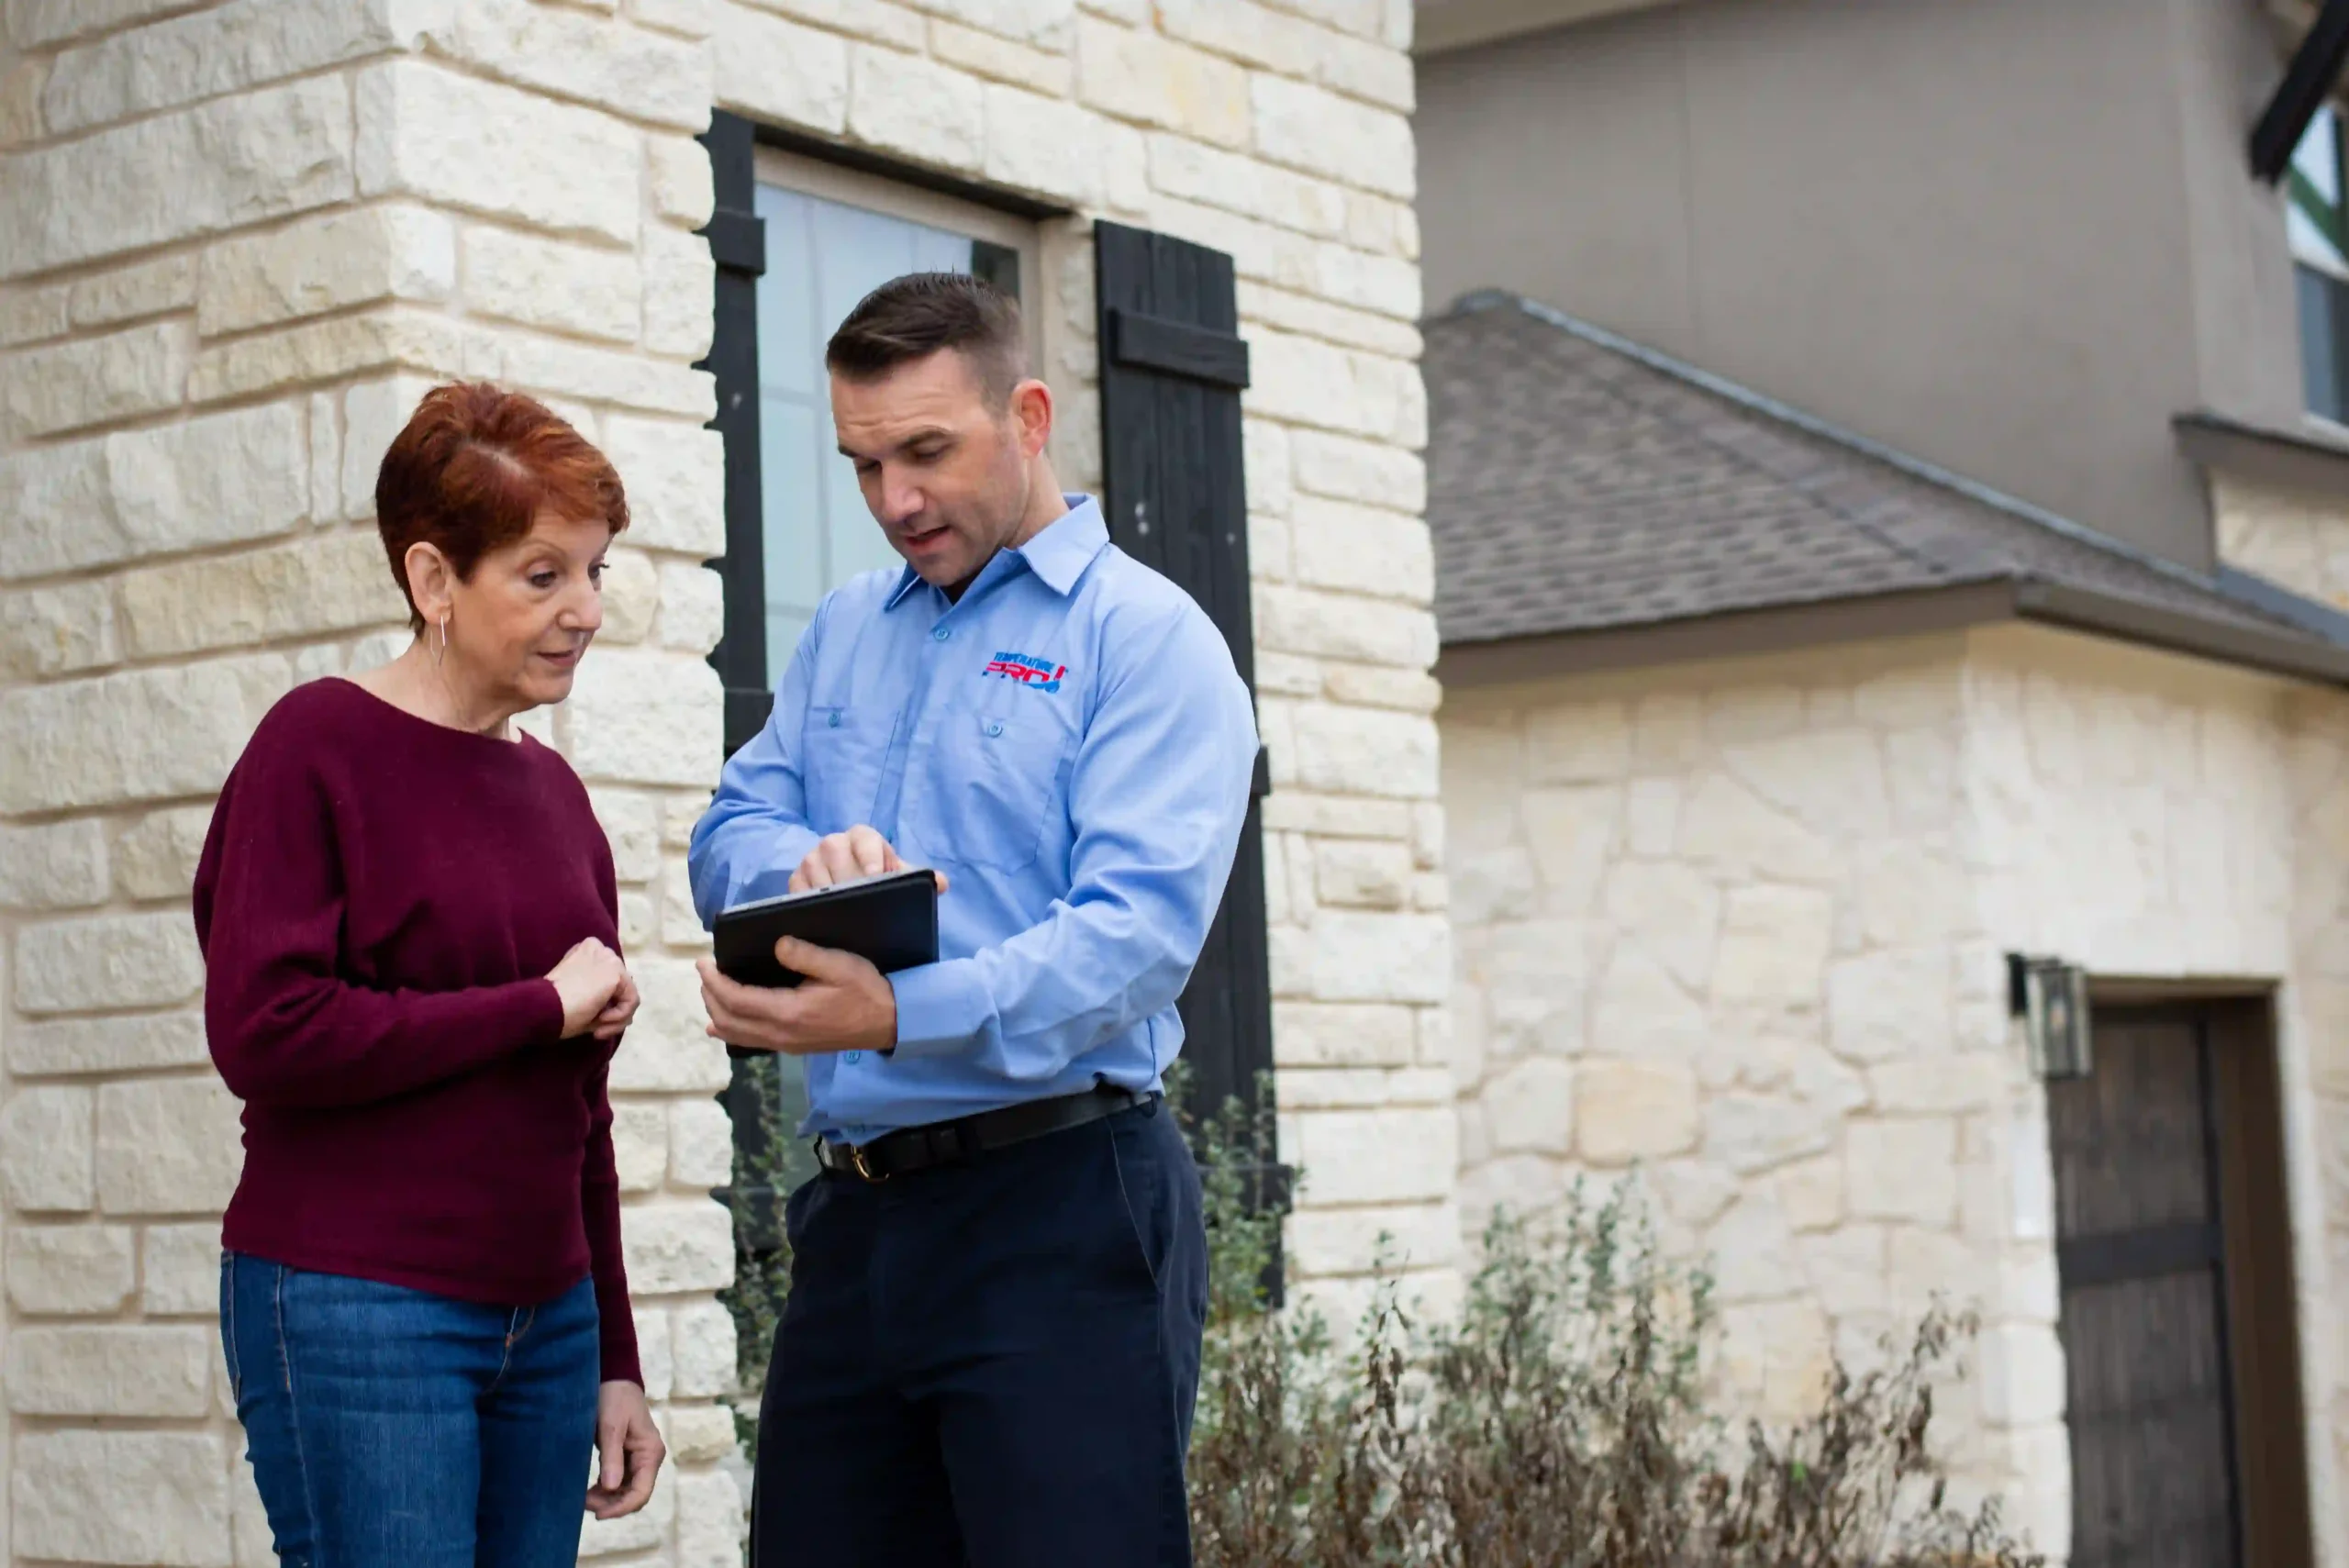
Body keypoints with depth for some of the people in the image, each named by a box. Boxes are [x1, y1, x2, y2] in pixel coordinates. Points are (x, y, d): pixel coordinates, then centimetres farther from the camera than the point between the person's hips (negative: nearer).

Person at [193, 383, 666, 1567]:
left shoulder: (554, 792, 13)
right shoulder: (320, 746, -6)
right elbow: (262, 1034, -17)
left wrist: (615, 1362, 17)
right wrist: (541, 1006, -11)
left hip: (545, 1321, 6)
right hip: (356, 1314, -6)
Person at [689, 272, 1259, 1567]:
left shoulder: (1145, 633, -5)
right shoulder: (844, 633, 18)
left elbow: (1138, 933, -16)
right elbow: (727, 839, 13)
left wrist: (899, 1017, -30)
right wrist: (806, 864, -12)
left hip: (1059, 1209, -7)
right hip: (854, 1209, 7)